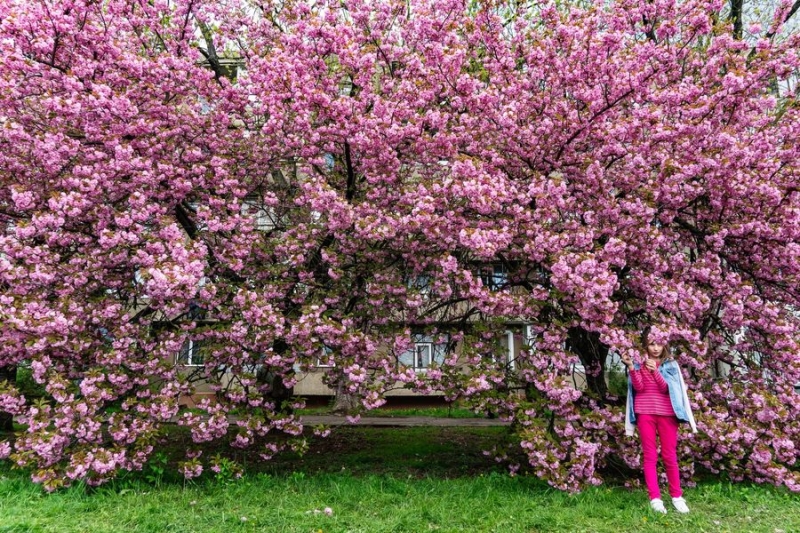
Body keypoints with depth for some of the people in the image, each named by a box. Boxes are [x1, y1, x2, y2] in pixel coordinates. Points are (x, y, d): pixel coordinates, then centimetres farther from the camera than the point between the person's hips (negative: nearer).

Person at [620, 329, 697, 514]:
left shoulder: (670, 365, 6)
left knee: (670, 455, 4)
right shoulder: (639, 363, 4)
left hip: (667, 412, 0)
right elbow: (639, 387, -7)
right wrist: (631, 367, -20)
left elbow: (666, 388, -6)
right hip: (645, 412, 0)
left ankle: (677, 496, 17)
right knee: (649, 455, 1)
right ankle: (655, 498, 4)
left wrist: (655, 370, -21)